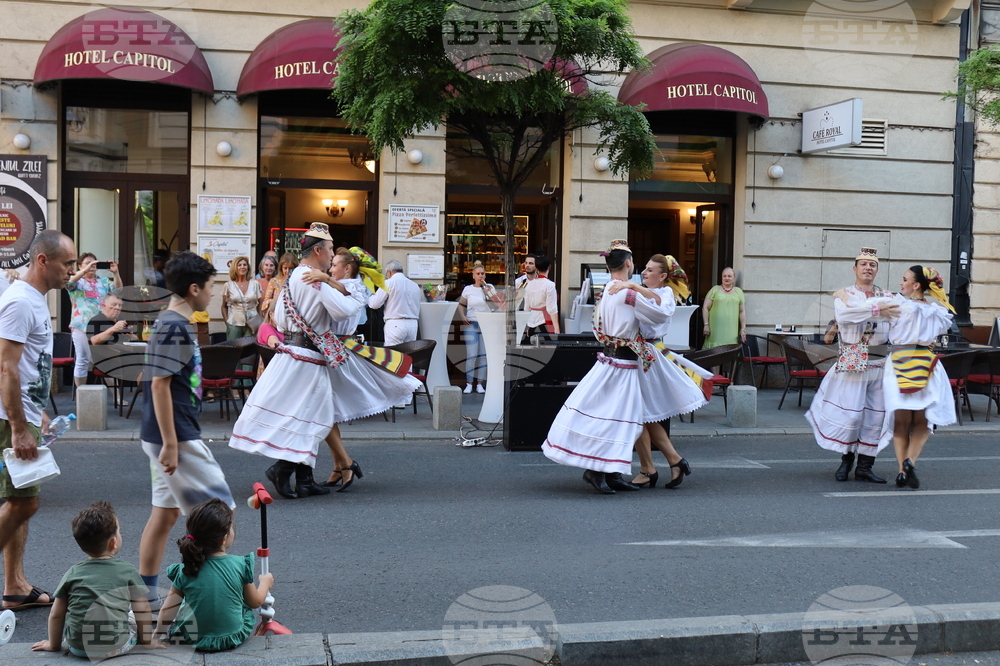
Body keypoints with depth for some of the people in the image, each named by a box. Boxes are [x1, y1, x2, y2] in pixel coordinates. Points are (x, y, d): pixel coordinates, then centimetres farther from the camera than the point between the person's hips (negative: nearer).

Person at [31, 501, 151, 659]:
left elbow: (56, 615, 10)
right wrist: (145, 640, 18)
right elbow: (142, 611, 4)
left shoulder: (72, 574, 5)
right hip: (117, 647, -2)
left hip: (78, 648, 2)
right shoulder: (127, 571, 0)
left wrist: (53, 644, 25)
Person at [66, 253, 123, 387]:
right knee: (83, 361, -1)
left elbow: (117, 289, 3)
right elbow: (69, 282, -16)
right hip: (82, 326, -3)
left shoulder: (103, 281, 17)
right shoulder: (77, 282, 6)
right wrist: (86, 270, -25)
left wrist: (116, 273, -13)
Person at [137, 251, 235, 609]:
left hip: (171, 435, 10)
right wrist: (170, 444, -22)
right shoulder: (174, 327, -17)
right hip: (176, 436, -10)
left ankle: (147, 594, 20)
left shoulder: (175, 324, 13)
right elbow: (159, 384, -22)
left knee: (165, 512, 13)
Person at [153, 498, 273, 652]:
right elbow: (255, 602, 1)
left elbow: (168, 610, -6)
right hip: (233, 638, 0)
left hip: (192, 639, 0)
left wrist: (158, 634, 13)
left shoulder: (185, 570, -12)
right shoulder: (241, 565, -13)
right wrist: (265, 583, 22)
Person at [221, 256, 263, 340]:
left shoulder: (255, 284, 5)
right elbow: (224, 306, 11)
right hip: (234, 324, -1)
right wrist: (226, 321, 0)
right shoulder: (228, 285, 3)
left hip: (252, 324, 1)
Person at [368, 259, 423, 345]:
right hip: (413, 324, 6)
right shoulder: (415, 285, 12)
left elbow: (375, 304, -4)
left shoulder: (389, 283, -4)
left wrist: (372, 296, 15)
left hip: (395, 324, -6)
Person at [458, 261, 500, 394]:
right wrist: (463, 316, -1)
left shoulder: (490, 287, 6)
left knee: (484, 355, 2)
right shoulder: (468, 289, 5)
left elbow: (498, 303, -2)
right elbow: (461, 304, 15)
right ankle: (469, 384, 2)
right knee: (471, 355, -6)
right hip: (471, 324, -1)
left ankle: (480, 384, 9)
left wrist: (489, 291, -11)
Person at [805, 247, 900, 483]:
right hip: (851, 364, -4)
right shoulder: (843, 294, 3)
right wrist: (876, 309, -29)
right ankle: (846, 459, 14)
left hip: (879, 364, 4)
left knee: (876, 415, 4)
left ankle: (865, 467, 12)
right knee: (850, 414, -6)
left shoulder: (885, 297, 14)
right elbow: (844, 314, -20)